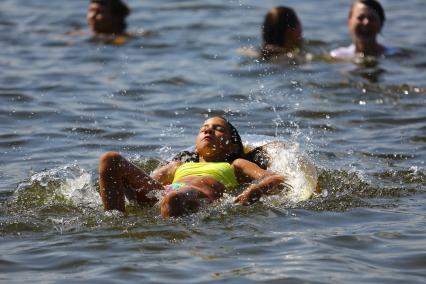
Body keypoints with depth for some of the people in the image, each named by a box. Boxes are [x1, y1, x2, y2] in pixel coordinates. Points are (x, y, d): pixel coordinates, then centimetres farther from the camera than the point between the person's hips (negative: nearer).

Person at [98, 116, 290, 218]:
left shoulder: (235, 166, 34)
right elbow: (147, 180, 27)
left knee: (173, 199, -42)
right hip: (160, 194, 4)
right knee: (110, 160, -17)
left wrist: (255, 190, -5)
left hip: (201, 197, -4)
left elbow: (280, 181, 19)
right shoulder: (180, 164, 43)